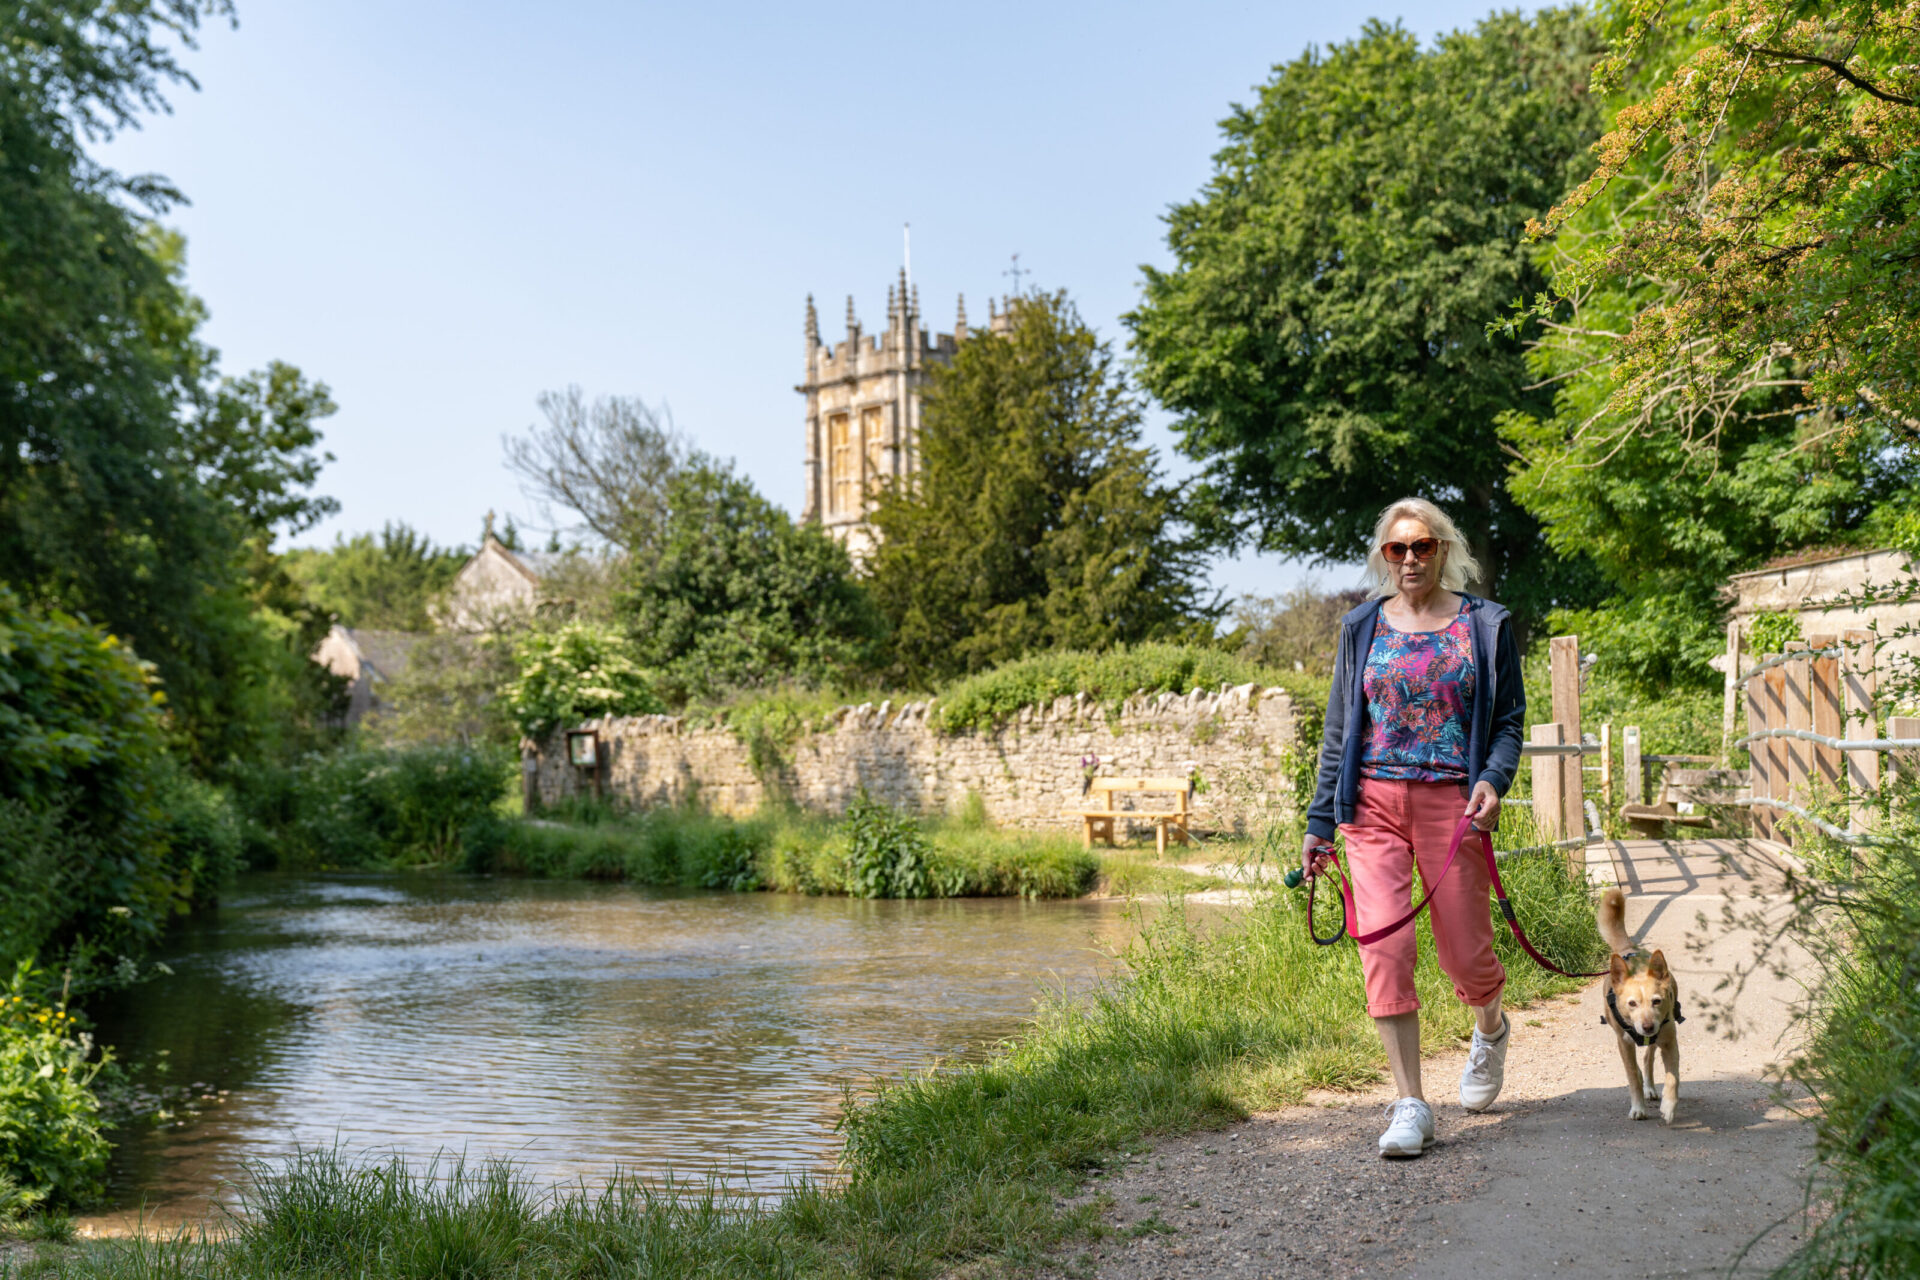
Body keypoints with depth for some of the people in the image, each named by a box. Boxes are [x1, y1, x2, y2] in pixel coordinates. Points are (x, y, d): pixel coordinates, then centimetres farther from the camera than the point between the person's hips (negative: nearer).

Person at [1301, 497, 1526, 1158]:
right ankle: (1410, 1105, -2)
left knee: (1465, 951, 3)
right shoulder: (1362, 629, 10)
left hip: (1451, 801, -1)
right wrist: (1319, 821, 10)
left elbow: (1509, 720, 7)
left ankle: (1490, 1028, 41)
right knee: (1383, 946, -9)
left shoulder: (1485, 625, 6)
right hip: (1374, 804, 1)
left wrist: (1493, 779, -14)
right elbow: (1339, 731, 13)